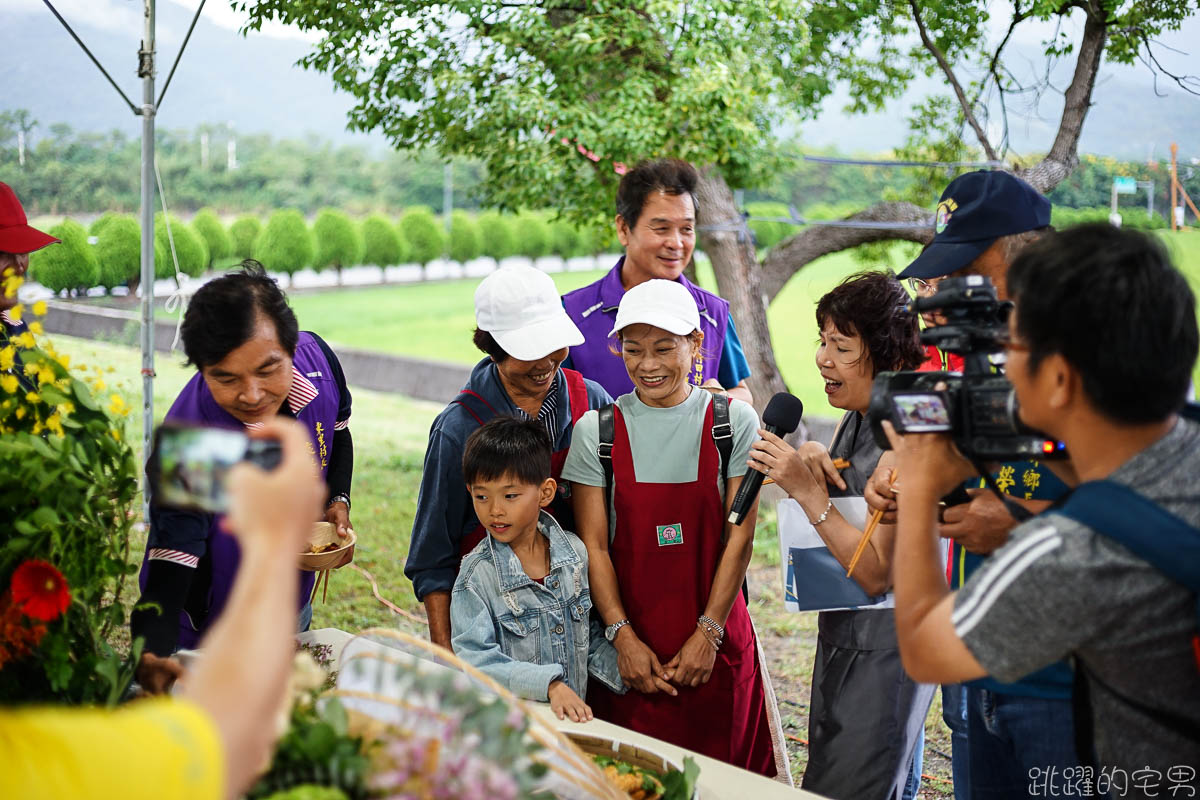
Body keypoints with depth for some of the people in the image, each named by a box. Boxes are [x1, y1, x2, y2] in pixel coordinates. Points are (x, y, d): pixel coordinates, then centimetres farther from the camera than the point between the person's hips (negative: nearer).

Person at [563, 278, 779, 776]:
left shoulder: (734, 423, -2)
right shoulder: (597, 432, 0)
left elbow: (739, 538, -3)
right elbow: (594, 546, -2)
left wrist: (708, 634, -8)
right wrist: (623, 637, -10)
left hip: (715, 644, 0)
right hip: (632, 649, 0)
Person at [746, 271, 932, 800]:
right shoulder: (855, 419, 4)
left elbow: (877, 573, -24)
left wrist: (806, 490, -26)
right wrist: (812, 459, -4)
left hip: (883, 652, -9)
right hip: (842, 638, 9)